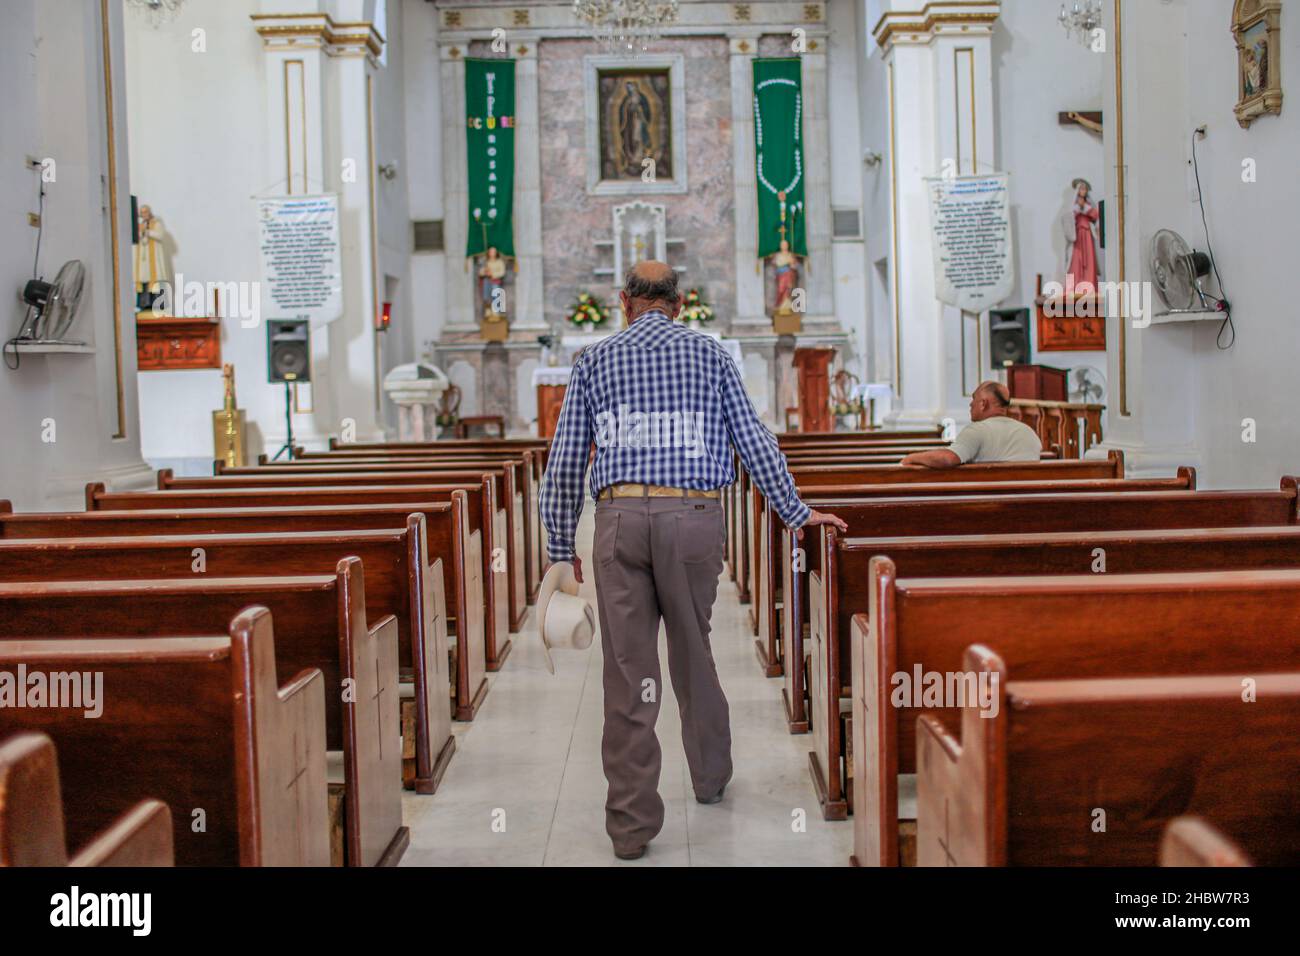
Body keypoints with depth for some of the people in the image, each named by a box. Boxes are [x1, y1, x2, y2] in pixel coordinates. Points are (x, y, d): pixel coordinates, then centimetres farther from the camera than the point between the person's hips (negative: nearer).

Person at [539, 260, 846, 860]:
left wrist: (561, 543, 15)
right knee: (693, 652, 19)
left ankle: (631, 824, 3)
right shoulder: (709, 354, 12)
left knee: (628, 671, 1)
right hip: (694, 516, 1)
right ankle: (710, 775, 36)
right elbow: (753, 440, 9)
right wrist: (796, 513, 17)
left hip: (620, 518, -1)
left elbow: (565, 458, 9)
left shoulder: (594, 360, 12)